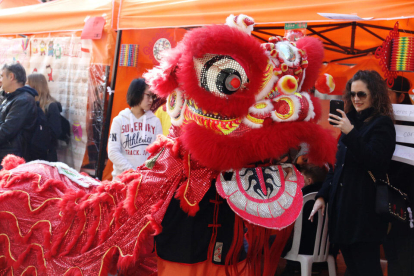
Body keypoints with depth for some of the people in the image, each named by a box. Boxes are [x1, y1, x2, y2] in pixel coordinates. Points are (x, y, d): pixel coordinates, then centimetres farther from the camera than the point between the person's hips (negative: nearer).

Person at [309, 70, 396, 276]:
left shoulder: (382, 124, -6)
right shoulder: (352, 121, 15)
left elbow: (375, 162, -19)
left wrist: (350, 134, -25)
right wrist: (323, 195, 14)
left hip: (364, 209, -7)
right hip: (341, 205, 7)